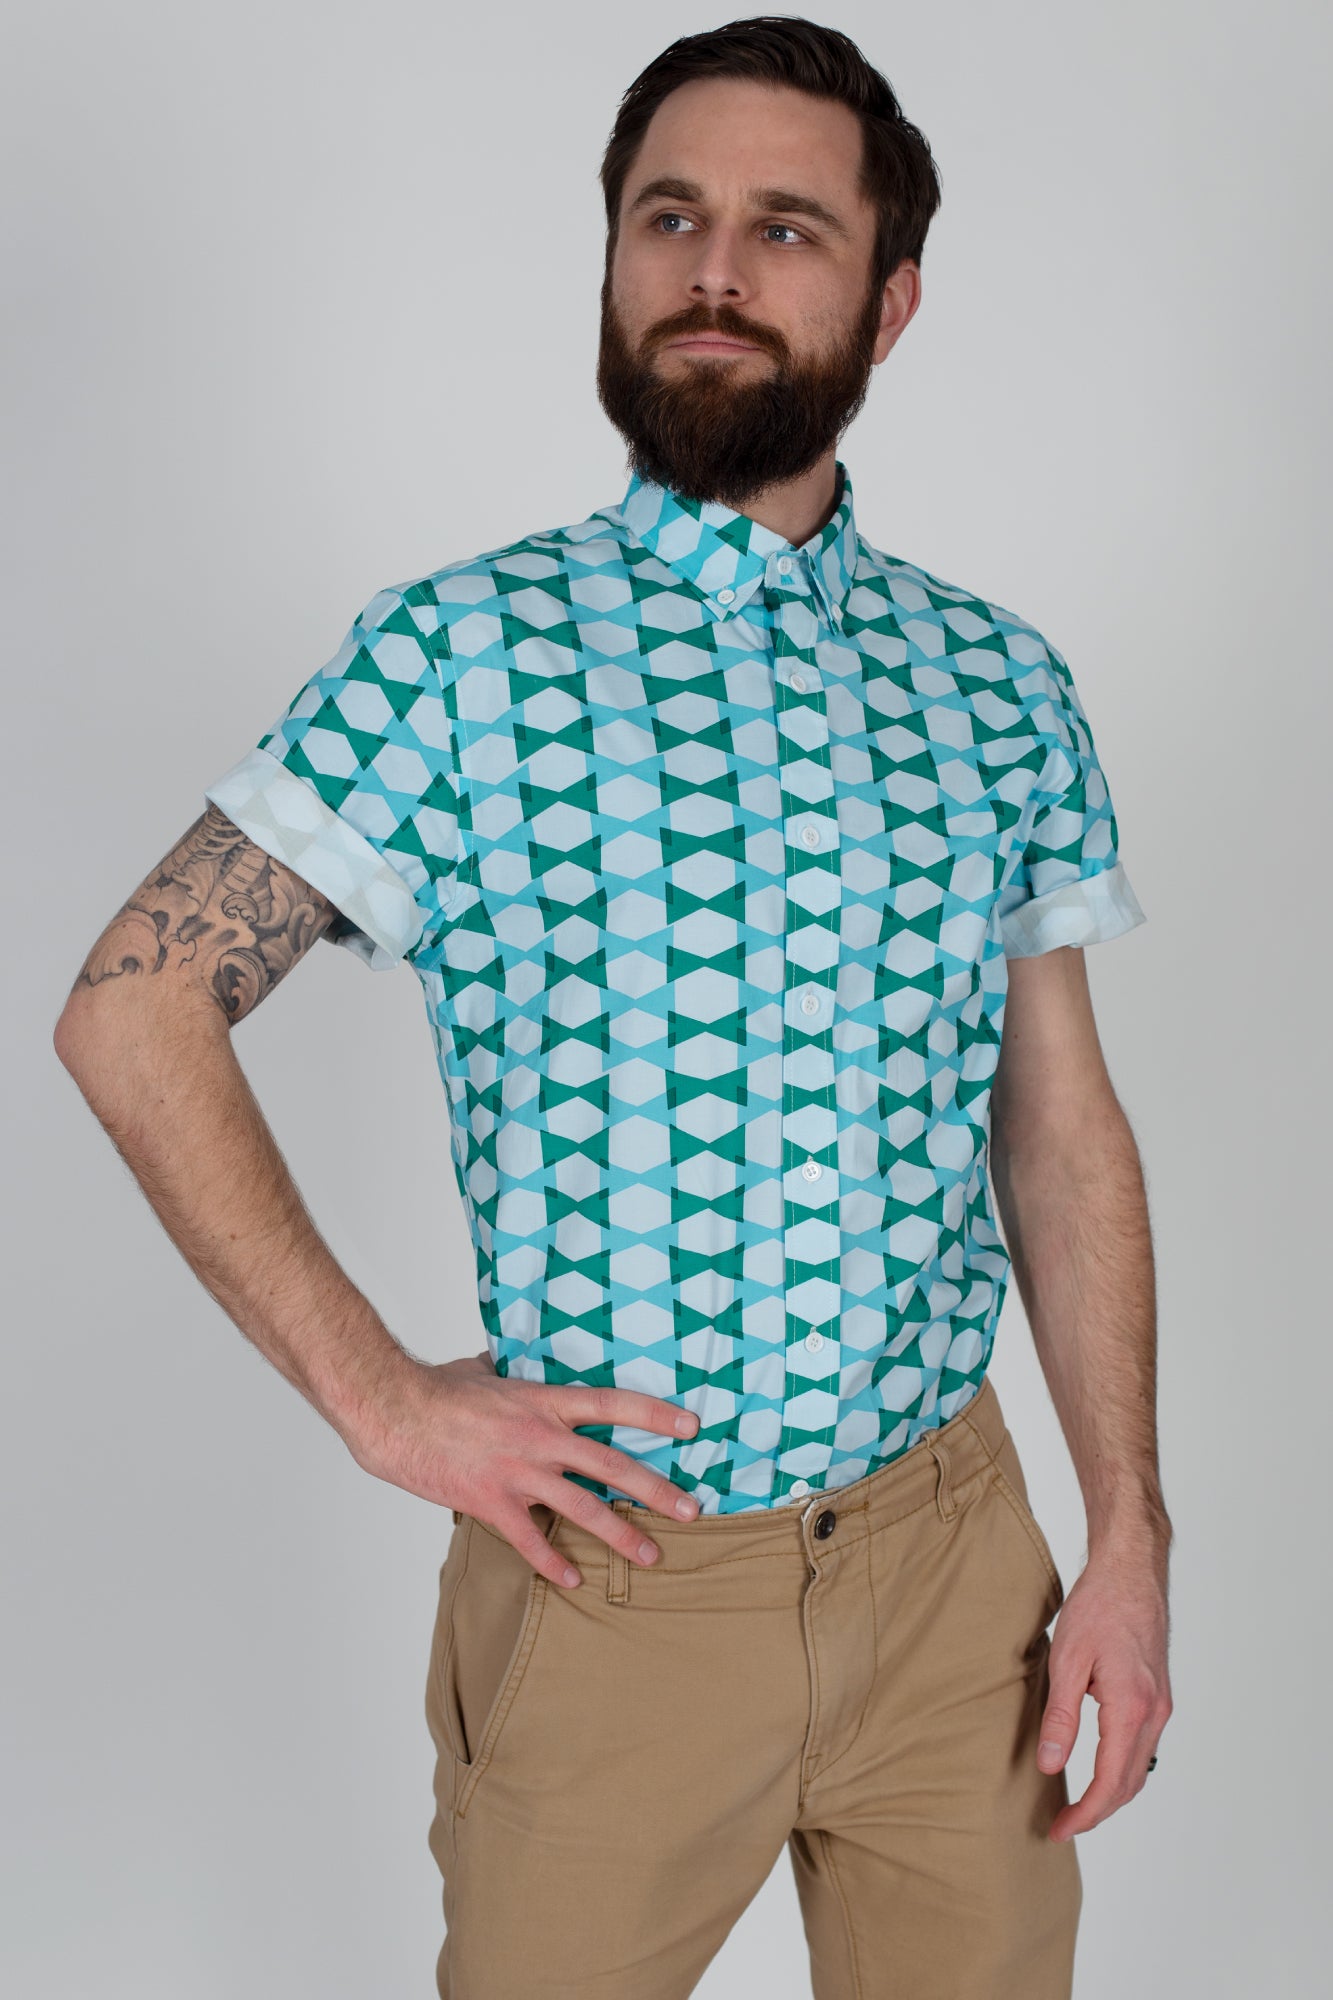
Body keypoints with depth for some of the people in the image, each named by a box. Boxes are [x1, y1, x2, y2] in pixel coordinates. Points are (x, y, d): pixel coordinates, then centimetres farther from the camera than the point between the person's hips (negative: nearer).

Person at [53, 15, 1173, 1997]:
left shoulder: (1000, 685, 3)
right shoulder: (461, 652, -7)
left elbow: (1063, 1127, 6)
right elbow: (132, 1013, -8)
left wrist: (1131, 1532, 0)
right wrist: (379, 1396, -12)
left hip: (955, 1557, 3)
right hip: (610, 1559, -2)